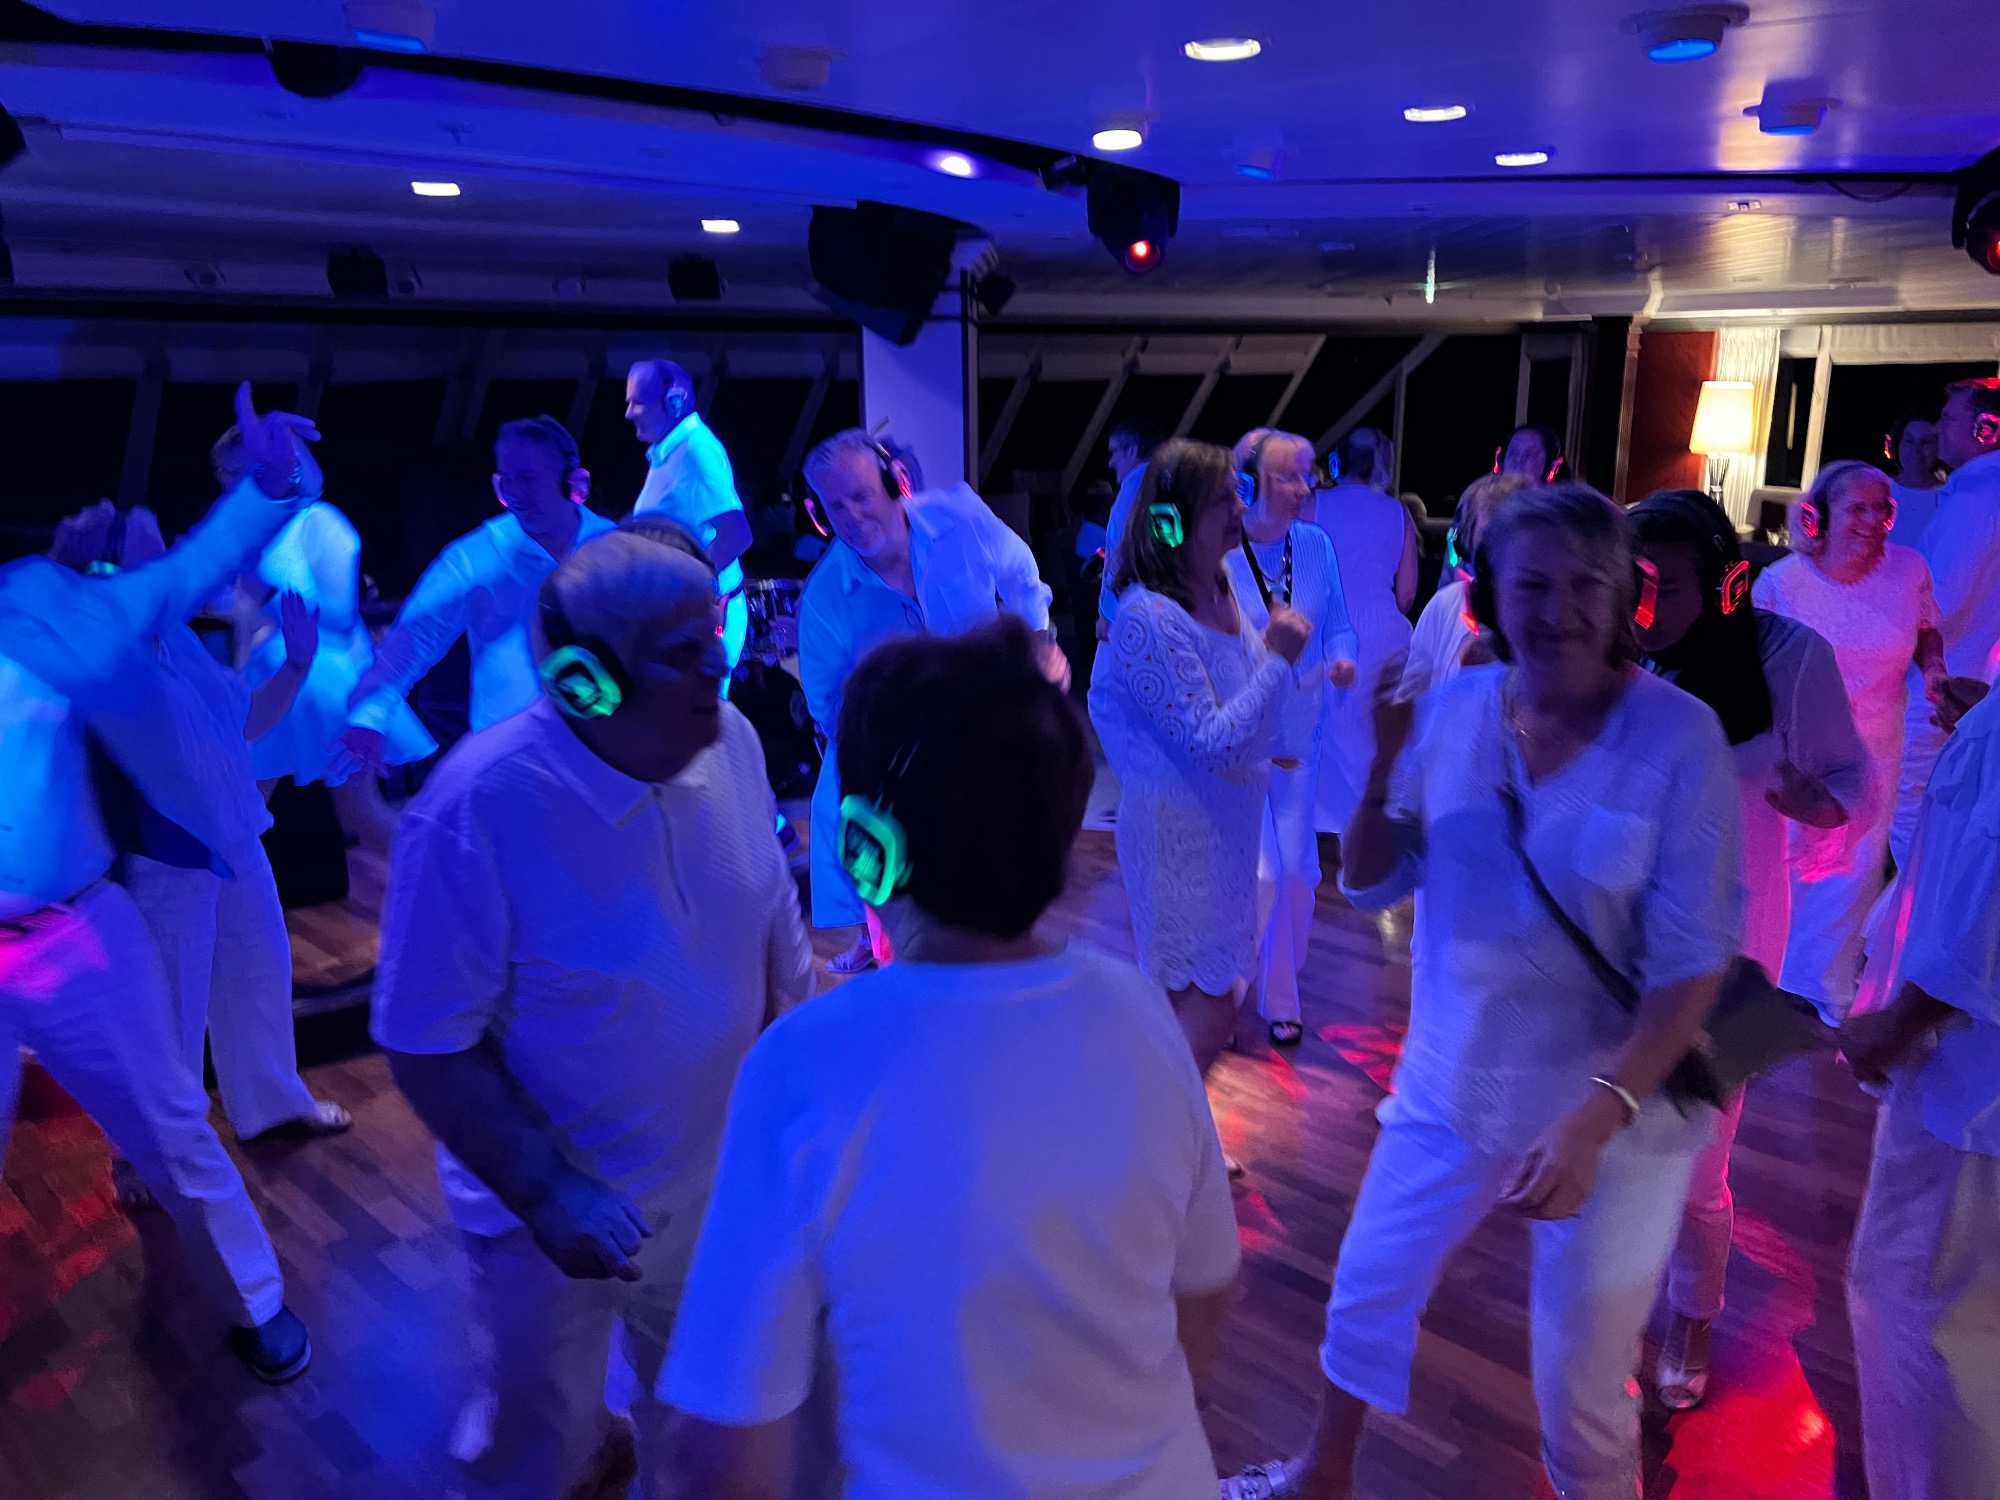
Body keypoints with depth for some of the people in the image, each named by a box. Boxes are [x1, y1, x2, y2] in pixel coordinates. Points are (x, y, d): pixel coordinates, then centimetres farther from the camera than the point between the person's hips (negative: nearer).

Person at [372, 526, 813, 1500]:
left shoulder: (731, 741, -14)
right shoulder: (477, 809, -29)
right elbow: (430, 1046, -21)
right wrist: (546, 1194, -24)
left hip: (718, 1173, 5)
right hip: (560, 1203, -4)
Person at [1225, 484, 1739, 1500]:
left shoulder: (1677, 737, -17)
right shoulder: (1451, 708, -7)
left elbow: (1693, 965, -17)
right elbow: (1369, 886, 0)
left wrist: (1596, 1119, -27)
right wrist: (1383, 766, -17)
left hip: (1618, 1116, -4)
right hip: (1447, 1090, 4)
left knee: (1582, 1395, 11)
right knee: (1364, 1294, 22)